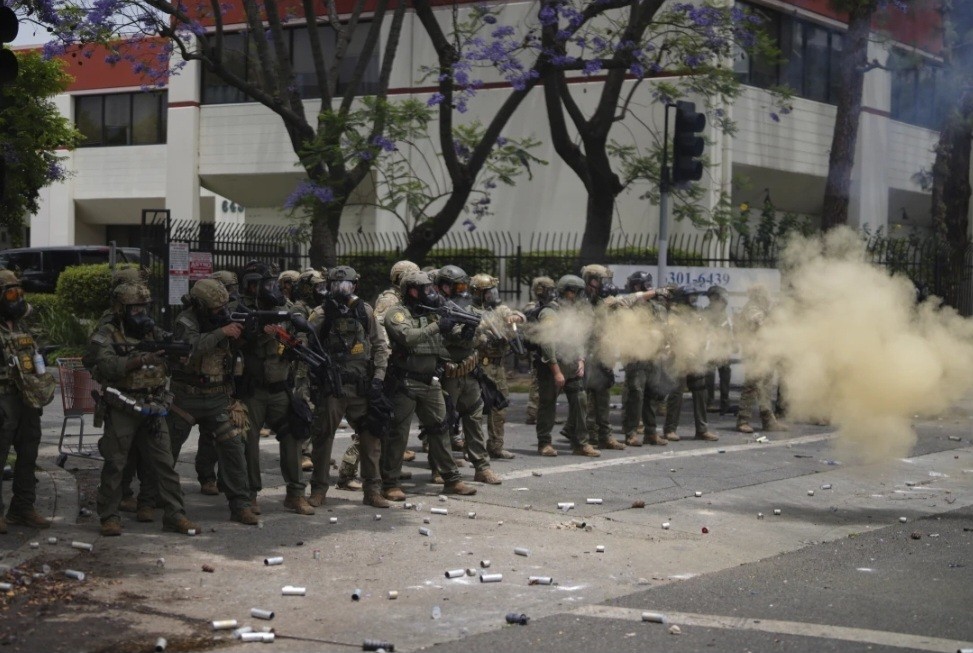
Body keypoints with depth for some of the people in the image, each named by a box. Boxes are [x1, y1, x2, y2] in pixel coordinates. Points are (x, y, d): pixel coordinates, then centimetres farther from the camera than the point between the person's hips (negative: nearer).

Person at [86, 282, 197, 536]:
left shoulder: (154, 333, 12)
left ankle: (174, 514, 7)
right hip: (122, 408, -4)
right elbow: (106, 365, -20)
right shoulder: (106, 335, -3)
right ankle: (109, 516, 11)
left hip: (153, 409, 4)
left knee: (164, 462, 3)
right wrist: (140, 359, -27)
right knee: (114, 464, 1)